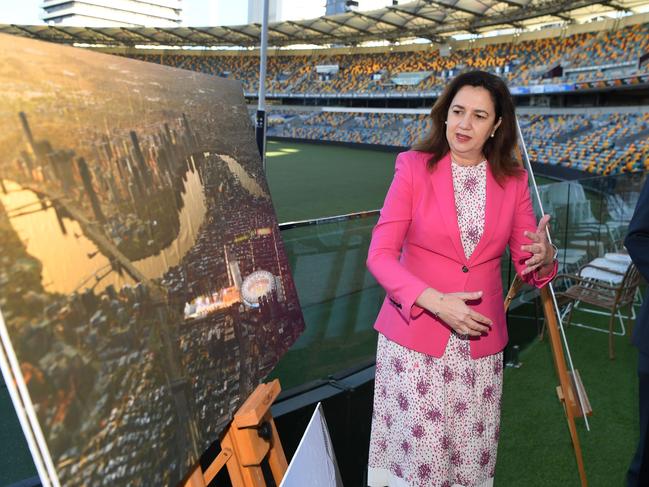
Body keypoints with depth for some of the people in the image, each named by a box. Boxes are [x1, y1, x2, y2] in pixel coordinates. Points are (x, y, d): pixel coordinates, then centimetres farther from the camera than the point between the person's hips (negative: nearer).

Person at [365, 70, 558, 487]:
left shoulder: (513, 180, 4)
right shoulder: (414, 167, -5)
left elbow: (528, 264, 7)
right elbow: (380, 254, -8)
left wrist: (543, 258, -16)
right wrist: (436, 301, -20)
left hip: (481, 342, 3)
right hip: (415, 336, -2)